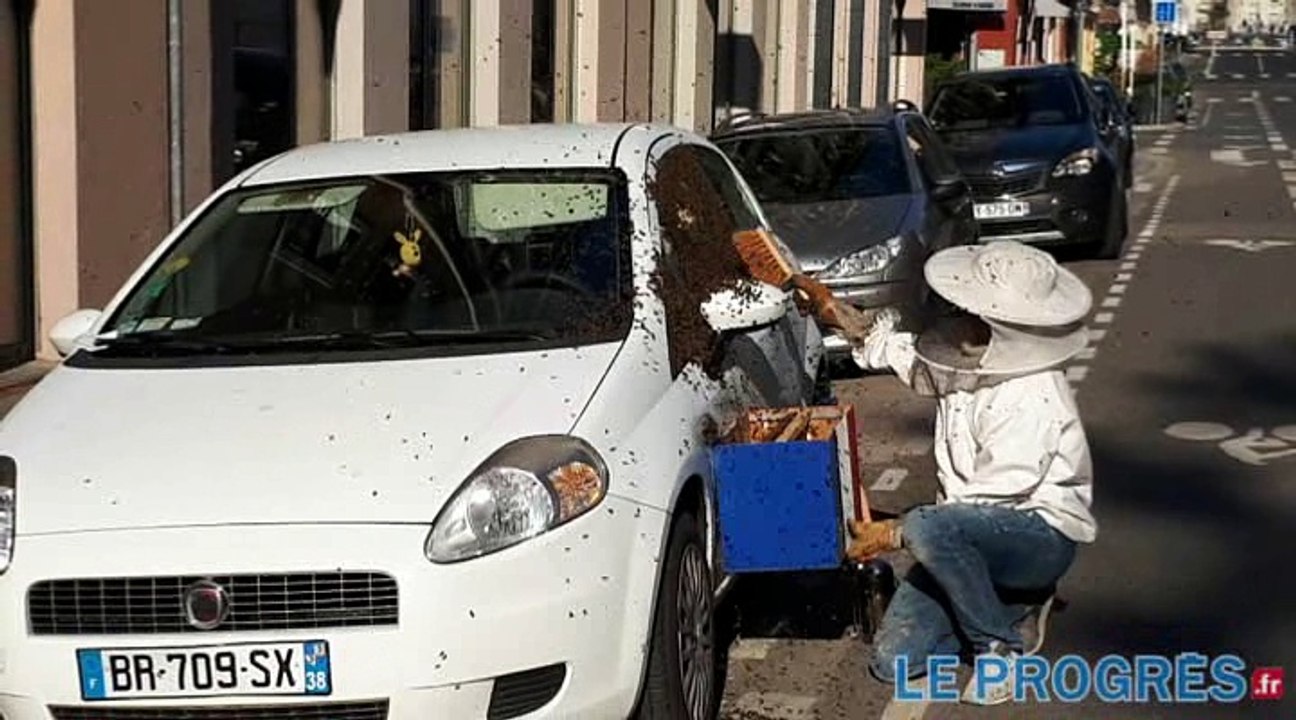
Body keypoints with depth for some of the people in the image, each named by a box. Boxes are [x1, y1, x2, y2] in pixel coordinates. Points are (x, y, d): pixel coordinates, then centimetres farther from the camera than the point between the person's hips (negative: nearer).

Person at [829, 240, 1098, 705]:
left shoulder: (1032, 398, -25)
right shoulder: (964, 358, 0)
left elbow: (994, 496, -25)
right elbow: (897, 350, 21)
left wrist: (896, 533, -23)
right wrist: (843, 317, 6)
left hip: (1043, 532, -8)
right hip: (971, 533, 8)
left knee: (928, 528, -38)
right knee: (894, 660, -5)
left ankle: (1003, 646, -15)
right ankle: (1013, 608, 16)